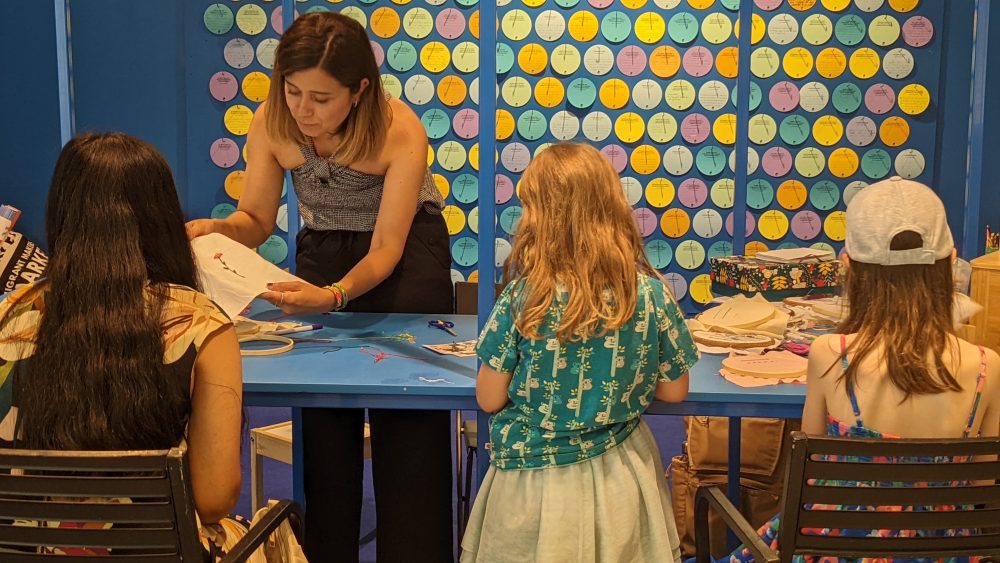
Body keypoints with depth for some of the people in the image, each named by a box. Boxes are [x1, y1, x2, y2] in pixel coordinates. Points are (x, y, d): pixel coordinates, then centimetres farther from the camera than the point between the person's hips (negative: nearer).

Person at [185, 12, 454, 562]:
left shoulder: (400, 132, -27)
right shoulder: (270, 123, -17)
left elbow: (386, 249, -23)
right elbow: (256, 221, -5)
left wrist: (334, 295, -41)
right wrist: (216, 228, -27)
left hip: (406, 250, -3)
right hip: (322, 251, 3)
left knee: (407, 427, -7)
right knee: (323, 426, -1)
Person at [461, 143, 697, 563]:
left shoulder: (522, 298, -18)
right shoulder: (651, 293, -12)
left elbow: (489, 399, -9)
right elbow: (674, 391, 0)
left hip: (534, 482, -2)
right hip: (620, 477, 2)